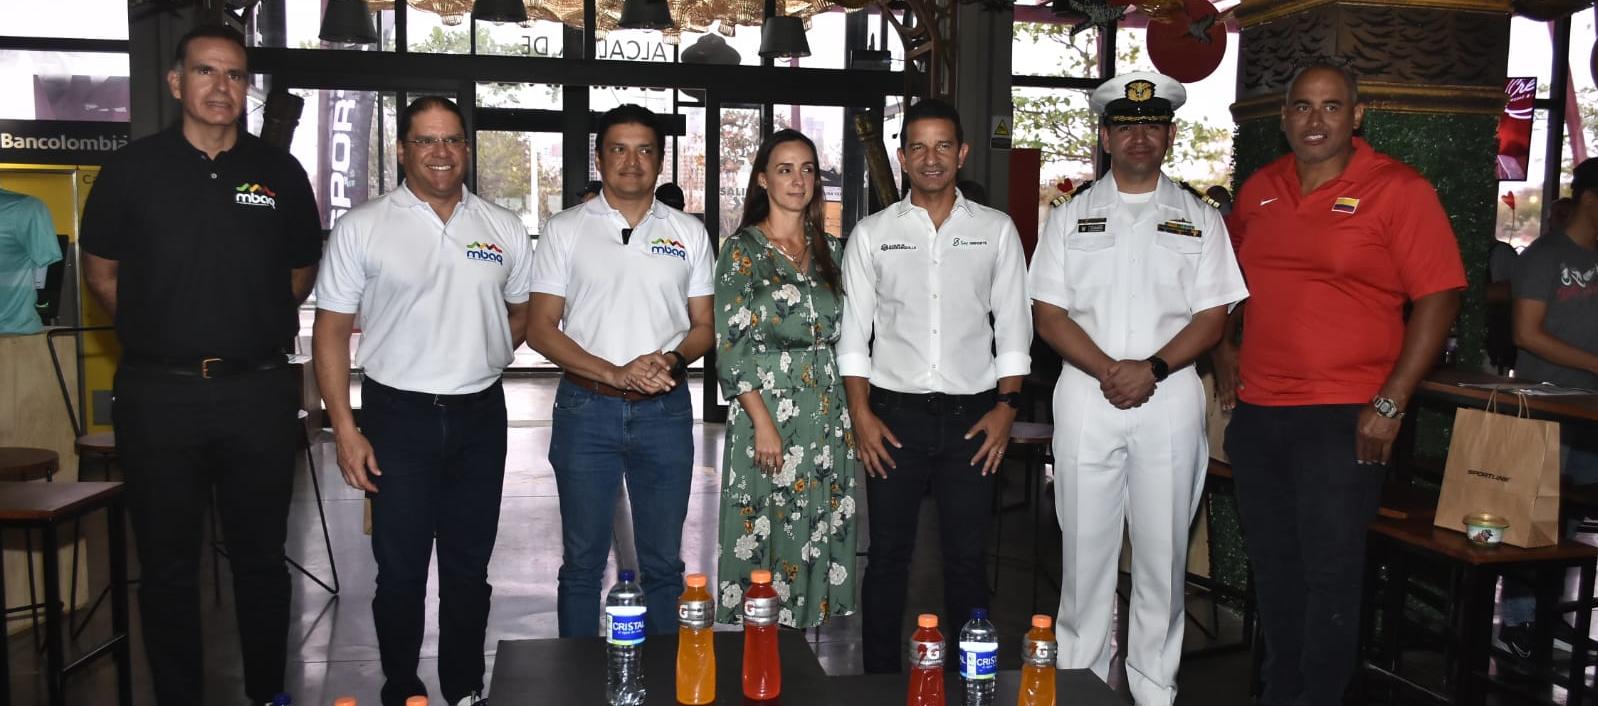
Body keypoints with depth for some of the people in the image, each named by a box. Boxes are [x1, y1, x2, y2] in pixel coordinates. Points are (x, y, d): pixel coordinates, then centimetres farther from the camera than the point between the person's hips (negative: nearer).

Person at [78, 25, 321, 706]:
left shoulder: (279, 172, 5)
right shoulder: (132, 168, 2)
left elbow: (300, 273, 16)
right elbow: (102, 273, 10)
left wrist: (256, 330, 8)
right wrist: (163, 332, 5)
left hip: (259, 391, 1)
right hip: (158, 394, -1)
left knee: (261, 559, 11)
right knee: (168, 566, 8)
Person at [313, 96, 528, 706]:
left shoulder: (504, 228, 6)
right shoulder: (361, 228, -2)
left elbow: (524, 311, 17)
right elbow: (332, 331, -2)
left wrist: (477, 356, 0)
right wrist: (344, 429, -9)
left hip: (480, 416, 3)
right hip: (398, 417, -2)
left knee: (469, 567, 12)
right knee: (400, 570, 5)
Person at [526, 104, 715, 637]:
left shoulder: (689, 233, 8)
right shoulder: (565, 229, 2)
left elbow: (704, 327, 10)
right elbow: (540, 329, -2)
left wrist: (668, 360, -12)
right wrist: (615, 374, -15)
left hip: (665, 411, 2)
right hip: (587, 408, -1)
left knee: (663, 562, 10)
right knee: (582, 560, 8)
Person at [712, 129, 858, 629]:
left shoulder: (829, 250, 12)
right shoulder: (743, 250, -4)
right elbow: (729, 345, -9)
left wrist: (852, 414, 9)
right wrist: (763, 421, -16)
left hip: (827, 416, 5)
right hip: (766, 411, -5)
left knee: (818, 539, 9)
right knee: (764, 540, 0)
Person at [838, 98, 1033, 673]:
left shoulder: (996, 231, 6)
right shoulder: (872, 233, 5)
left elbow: (1013, 328, 6)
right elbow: (854, 333, 4)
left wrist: (1006, 406, -3)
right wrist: (861, 415, -4)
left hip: (971, 416, 0)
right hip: (895, 415, 0)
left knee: (968, 559, 7)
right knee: (888, 558, 6)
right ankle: (881, 681, 19)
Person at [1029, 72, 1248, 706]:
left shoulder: (1199, 218, 9)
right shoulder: (1071, 215, 8)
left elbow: (1212, 317, 2)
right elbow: (1049, 314, 1)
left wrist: (1152, 368, -14)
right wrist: (1109, 370, -13)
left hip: (1170, 399, 0)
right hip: (1087, 397, 0)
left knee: (1163, 554, 6)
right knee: (1085, 551, 5)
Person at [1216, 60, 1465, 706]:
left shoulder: (1399, 190, -7)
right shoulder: (1259, 189, 9)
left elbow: (1439, 297, -10)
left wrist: (1391, 403, -15)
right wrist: (1222, 350, 12)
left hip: (1343, 417, -5)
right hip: (1256, 410, 5)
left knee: (1329, 574, 1)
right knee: (1272, 567, 16)